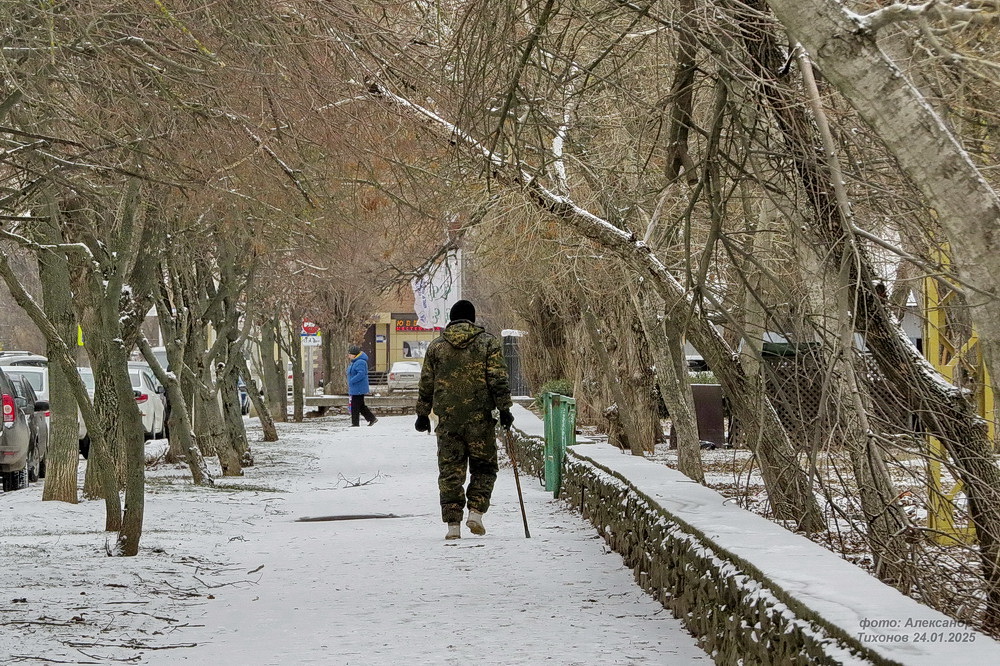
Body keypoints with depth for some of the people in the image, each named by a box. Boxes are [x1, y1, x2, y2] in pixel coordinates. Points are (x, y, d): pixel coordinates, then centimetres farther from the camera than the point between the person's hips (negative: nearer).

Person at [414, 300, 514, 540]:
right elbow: (499, 380, -5)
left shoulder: (436, 346, 7)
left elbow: (426, 383, 9)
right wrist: (504, 409, -1)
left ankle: (453, 523, 0)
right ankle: (476, 511, -6)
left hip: (447, 418, 2)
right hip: (480, 418, -2)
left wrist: (422, 413, 16)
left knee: (450, 471, 4)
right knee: (483, 467, 10)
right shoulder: (488, 343, 2)